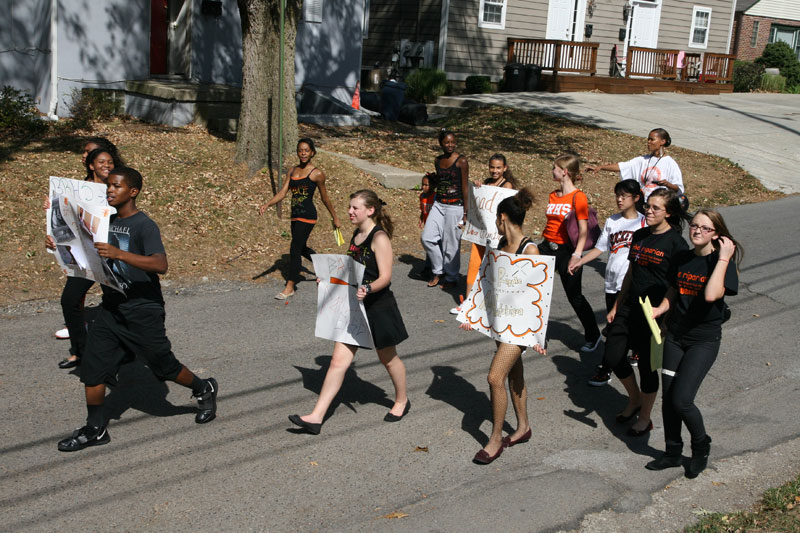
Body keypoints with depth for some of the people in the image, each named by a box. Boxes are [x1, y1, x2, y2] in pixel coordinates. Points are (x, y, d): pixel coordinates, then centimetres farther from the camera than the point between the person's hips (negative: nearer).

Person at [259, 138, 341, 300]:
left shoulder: (316, 174, -6)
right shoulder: (293, 171, 11)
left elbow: (325, 198, 3)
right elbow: (282, 193, 5)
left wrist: (335, 218, 10)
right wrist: (267, 205, -11)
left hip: (307, 215, -7)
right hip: (295, 215, 7)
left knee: (295, 249, -10)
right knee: (302, 249, 19)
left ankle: (289, 288, -4)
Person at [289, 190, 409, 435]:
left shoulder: (379, 237, -16)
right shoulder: (356, 235, 8)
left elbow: (385, 277, -22)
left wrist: (368, 290, -39)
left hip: (378, 307, -7)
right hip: (354, 306, 7)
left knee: (388, 358, 15)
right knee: (339, 361, 1)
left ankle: (401, 400, 40)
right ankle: (316, 417, -2)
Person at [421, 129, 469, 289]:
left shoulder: (461, 161, -8)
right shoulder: (438, 161, 9)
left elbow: (465, 188, -8)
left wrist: (466, 213, -9)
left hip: (455, 207, -6)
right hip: (438, 205, 6)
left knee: (451, 244, 0)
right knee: (427, 237, -4)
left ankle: (451, 278, 17)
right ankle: (439, 271, 16)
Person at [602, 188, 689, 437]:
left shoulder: (676, 243, -12)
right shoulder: (639, 236, 9)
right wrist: (616, 305, 16)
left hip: (653, 314, -7)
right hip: (629, 308, 7)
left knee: (647, 365, 5)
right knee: (612, 358, 7)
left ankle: (645, 418, 24)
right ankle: (634, 399, 33)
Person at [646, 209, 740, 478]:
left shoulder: (723, 262, -13)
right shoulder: (682, 259, 5)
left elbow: (711, 294, -31)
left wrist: (723, 258, -26)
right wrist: (660, 309, -2)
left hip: (704, 340, -6)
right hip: (675, 335, 6)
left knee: (681, 400, -11)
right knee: (668, 397, 7)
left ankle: (701, 446, 17)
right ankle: (673, 453, 26)